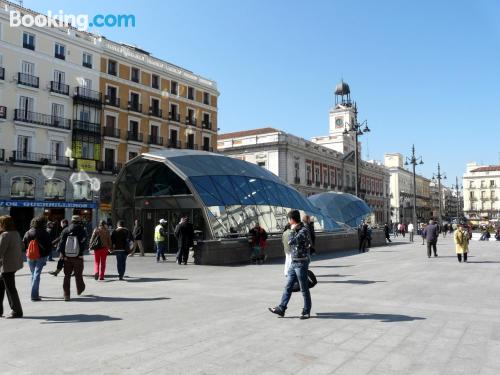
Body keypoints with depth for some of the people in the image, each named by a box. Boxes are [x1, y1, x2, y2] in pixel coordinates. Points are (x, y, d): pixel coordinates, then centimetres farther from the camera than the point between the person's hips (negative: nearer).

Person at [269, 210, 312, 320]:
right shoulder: (296, 230, 10)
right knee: (288, 287, 9)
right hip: (293, 263, 8)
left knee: (304, 288, 3)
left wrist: (292, 230, -14)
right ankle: (281, 309, 14)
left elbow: (291, 241, -25)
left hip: (301, 263, -8)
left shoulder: (304, 231, -18)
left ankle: (306, 311, 15)